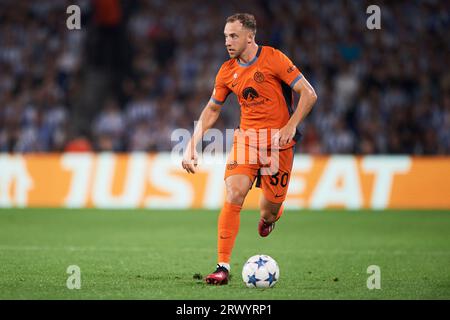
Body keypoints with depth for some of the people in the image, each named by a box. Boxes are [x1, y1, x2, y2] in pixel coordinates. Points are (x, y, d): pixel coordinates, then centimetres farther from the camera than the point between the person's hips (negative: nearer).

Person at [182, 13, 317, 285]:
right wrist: (192, 145, 6)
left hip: (278, 141, -3)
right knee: (234, 195, -17)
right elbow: (212, 110, 16)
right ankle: (223, 267, -15)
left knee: (271, 206, 1)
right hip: (246, 138, 3)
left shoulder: (273, 59, -10)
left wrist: (291, 125, -20)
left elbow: (309, 94, -9)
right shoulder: (227, 72, 5)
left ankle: (270, 215, 43)